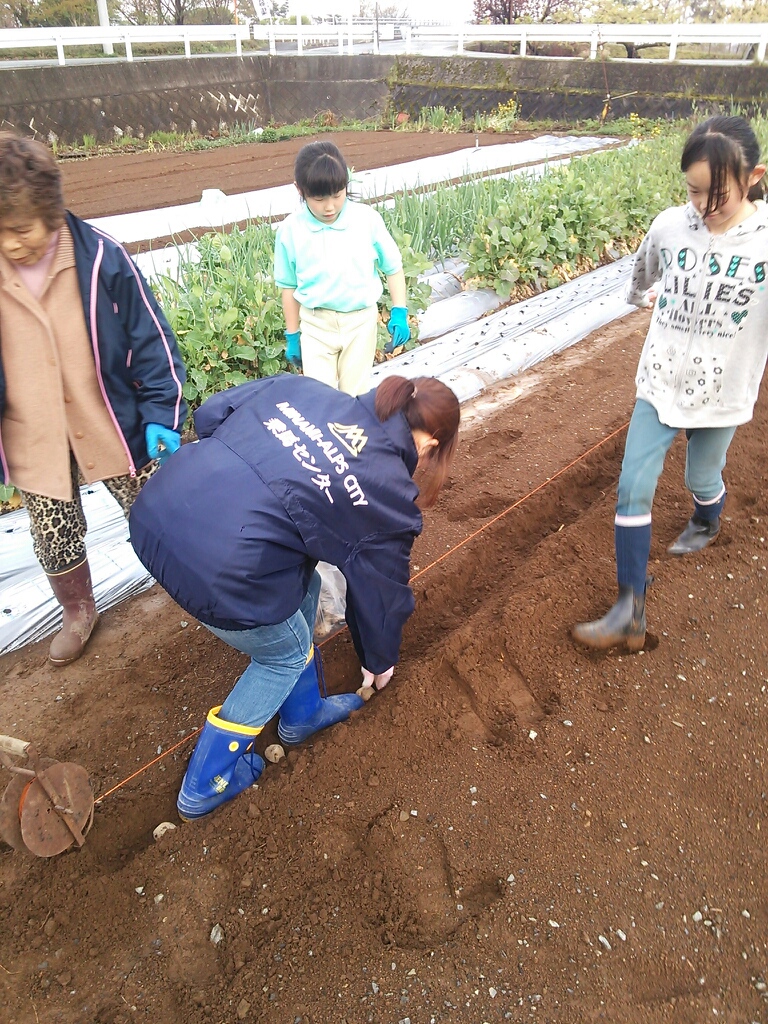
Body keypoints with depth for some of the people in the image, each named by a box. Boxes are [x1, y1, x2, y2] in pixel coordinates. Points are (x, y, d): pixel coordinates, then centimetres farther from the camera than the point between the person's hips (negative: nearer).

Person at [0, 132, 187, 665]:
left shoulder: (99, 256, -14)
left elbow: (150, 335, -8)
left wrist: (162, 413, -13)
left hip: (114, 427, -2)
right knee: (55, 540, 15)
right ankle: (78, 611, 43)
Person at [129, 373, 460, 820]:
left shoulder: (300, 388, 13)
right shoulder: (389, 491, 2)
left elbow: (210, 414, 13)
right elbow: (382, 589, 15)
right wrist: (379, 659, 34)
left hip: (158, 508, 8)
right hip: (221, 569, -7)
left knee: (301, 586, 26)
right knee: (286, 655, 22)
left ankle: (303, 714, 47)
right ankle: (205, 785, 36)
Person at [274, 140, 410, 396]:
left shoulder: (368, 219, -10)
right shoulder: (290, 230, -9)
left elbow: (392, 266, 2)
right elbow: (289, 286, 1)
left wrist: (399, 312, -6)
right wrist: (292, 335, 5)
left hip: (361, 320, 0)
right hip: (316, 324, 0)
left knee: (355, 395, 11)